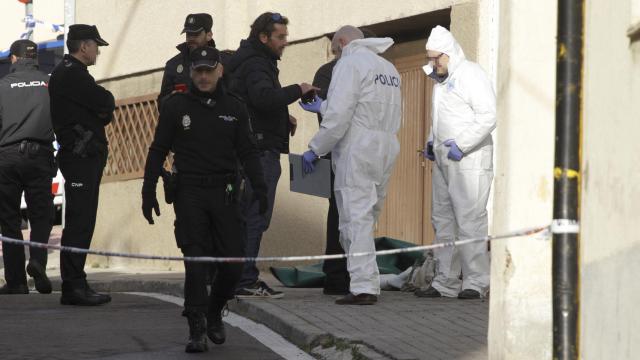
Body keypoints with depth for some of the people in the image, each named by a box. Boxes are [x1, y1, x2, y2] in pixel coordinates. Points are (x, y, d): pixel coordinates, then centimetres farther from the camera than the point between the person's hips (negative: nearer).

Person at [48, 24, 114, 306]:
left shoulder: (69, 73, 22)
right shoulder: (71, 74, -12)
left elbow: (104, 109, 20)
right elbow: (107, 104, -17)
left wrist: (103, 110, -2)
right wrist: (105, 105, 5)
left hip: (84, 157, 11)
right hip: (80, 157, -11)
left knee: (81, 222, 10)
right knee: (79, 222, -12)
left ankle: (75, 285, 13)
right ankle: (73, 286, -13)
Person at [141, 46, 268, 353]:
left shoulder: (234, 109, 11)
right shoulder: (176, 106, 5)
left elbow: (247, 152, 10)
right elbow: (158, 151, 7)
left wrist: (259, 187, -2)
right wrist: (149, 191, 1)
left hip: (224, 193, 2)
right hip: (190, 192, -2)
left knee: (234, 261, -1)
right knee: (195, 260, -9)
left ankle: (214, 312, 24)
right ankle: (197, 328, -5)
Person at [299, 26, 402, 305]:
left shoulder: (350, 63, -6)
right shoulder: (389, 68, 20)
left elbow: (340, 114, -15)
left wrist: (315, 149, -8)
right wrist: (322, 107, 34)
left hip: (357, 149, -8)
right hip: (386, 149, 8)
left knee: (356, 220, -9)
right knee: (367, 220, 14)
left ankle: (363, 287, -16)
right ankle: (366, 282, 15)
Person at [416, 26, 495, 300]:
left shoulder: (470, 75, -10)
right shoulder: (441, 80, 20)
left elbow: (488, 116, -18)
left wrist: (461, 144, -20)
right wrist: (431, 142, 17)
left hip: (469, 161, -10)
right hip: (444, 161, 10)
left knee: (470, 220, -10)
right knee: (443, 219, 10)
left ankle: (475, 282, -7)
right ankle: (445, 282, 15)